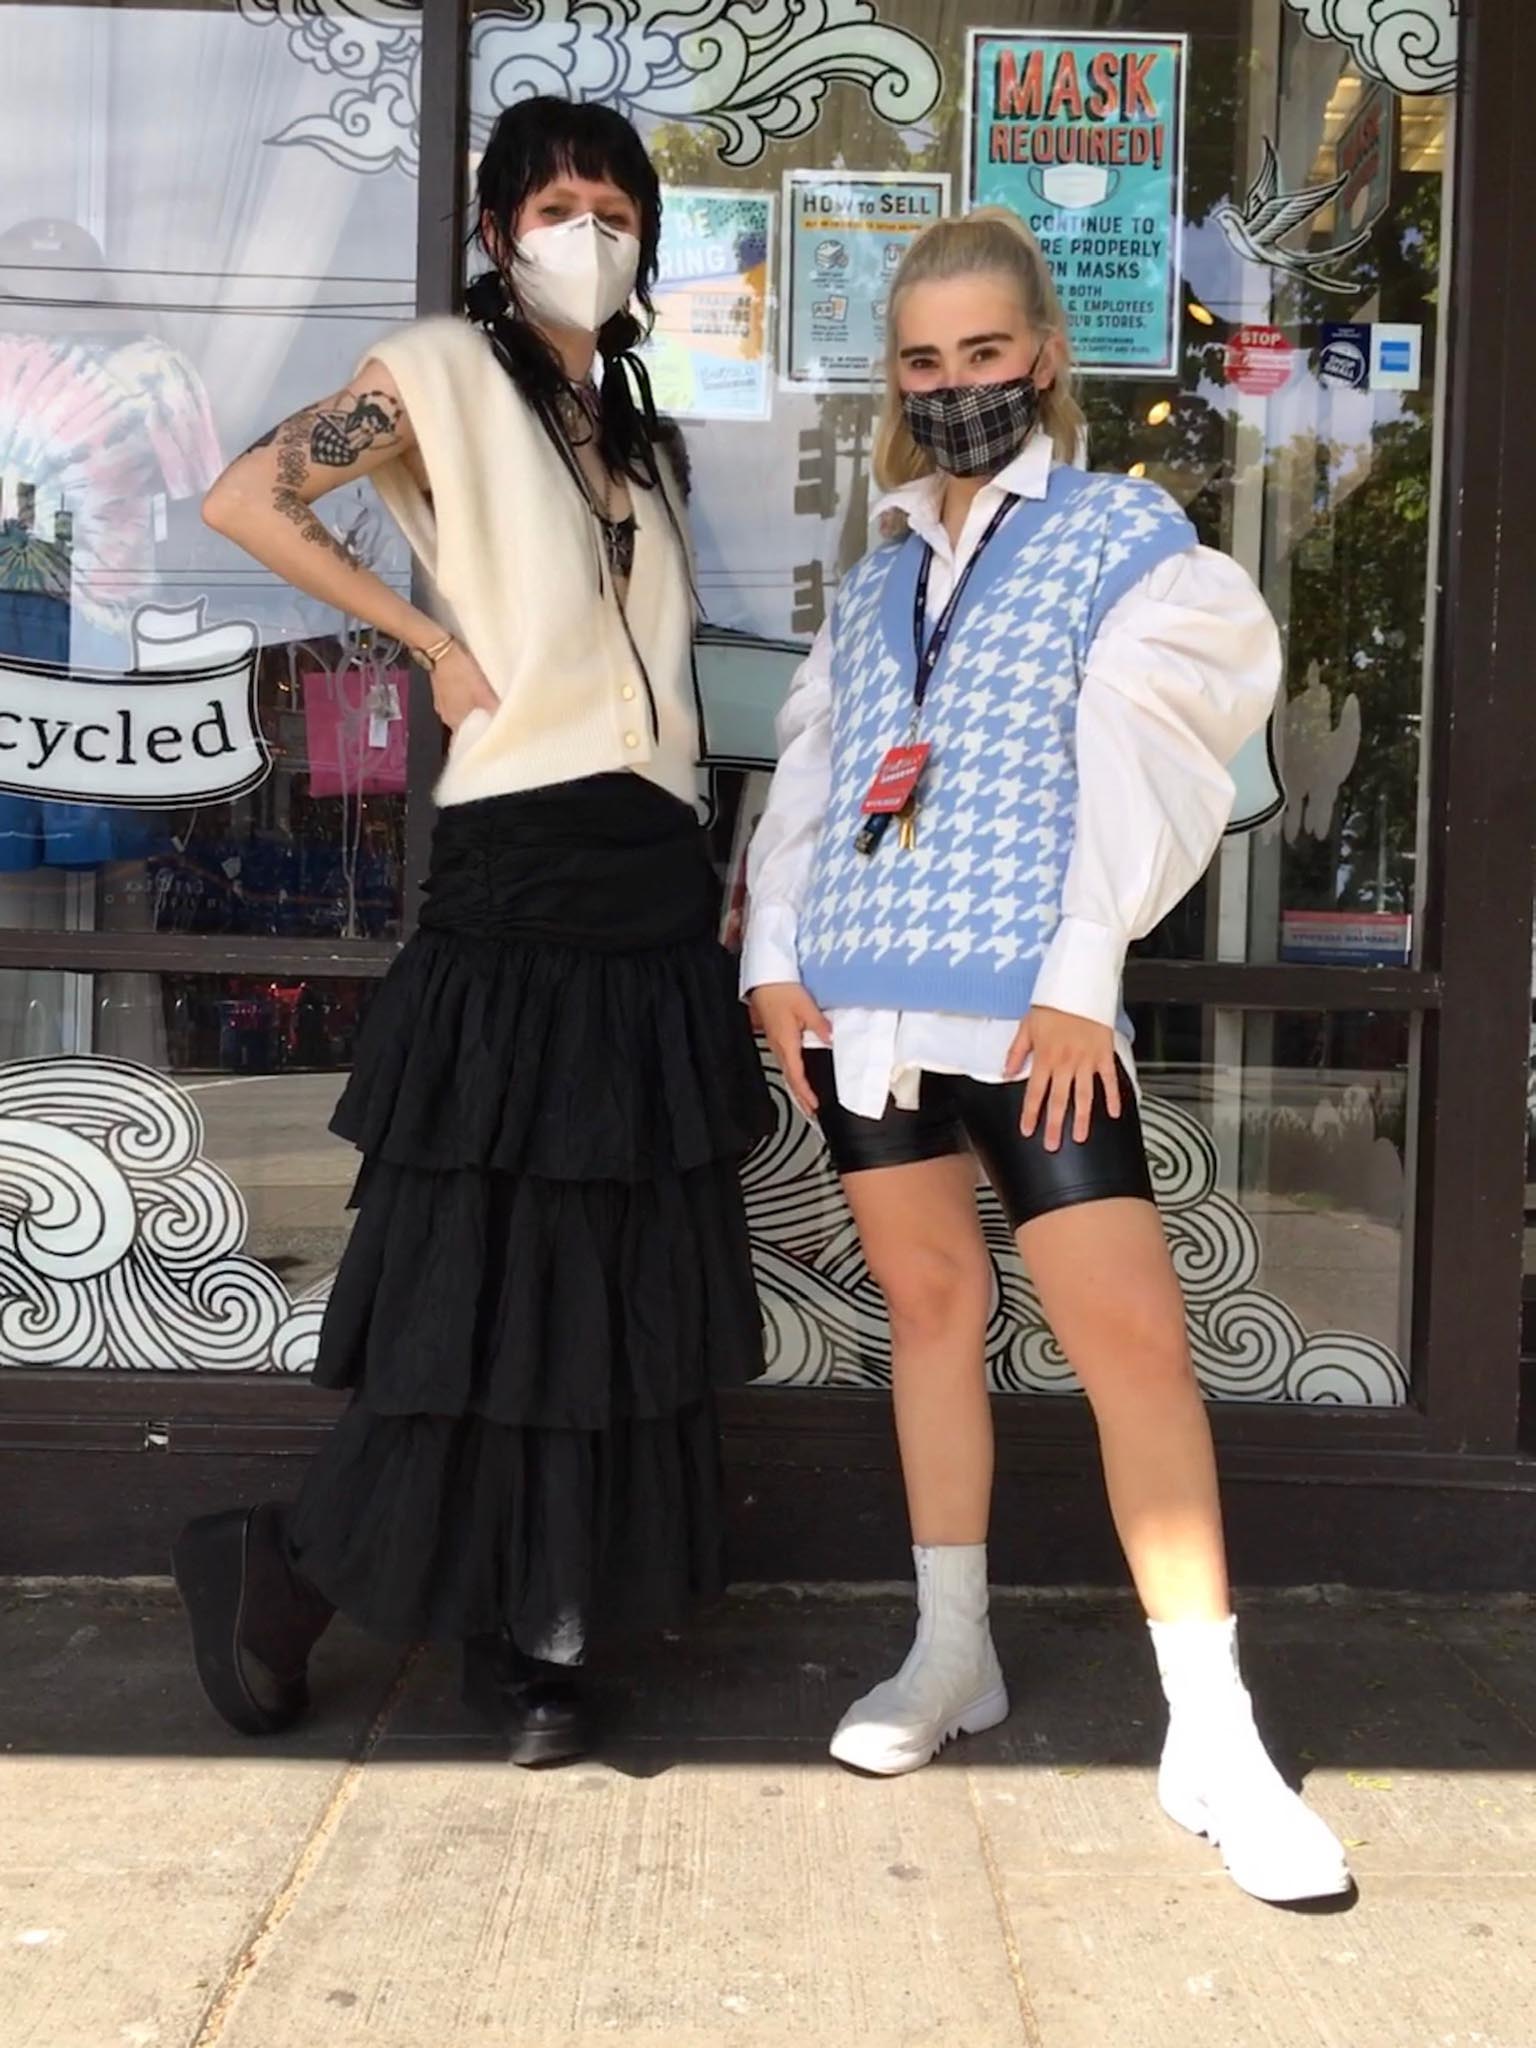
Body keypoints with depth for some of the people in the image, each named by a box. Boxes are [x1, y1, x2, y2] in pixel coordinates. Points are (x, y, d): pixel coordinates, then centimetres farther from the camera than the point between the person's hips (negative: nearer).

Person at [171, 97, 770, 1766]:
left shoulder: (633, 420, 20)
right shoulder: (446, 369, -1)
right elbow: (245, 499, -10)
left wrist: (720, 873, 13)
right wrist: (435, 640, -10)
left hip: (655, 884, 7)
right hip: (516, 873, -7)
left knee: (619, 1269, 6)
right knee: (485, 1259, -5)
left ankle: (528, 1639, 17)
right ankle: (284, 1572, 16)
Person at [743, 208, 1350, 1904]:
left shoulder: (1127, 538, 5)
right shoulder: (876, 576, 19)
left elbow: (1134, 767, -6)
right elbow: (808, 773, 15)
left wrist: (1079, 975, -14)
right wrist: (774, 952, 3)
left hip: (1025, 1005, -5)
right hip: (859, 998, 5)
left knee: (1131, 1334, -8)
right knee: (929, 1301, 12)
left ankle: (1211, 1736, 0)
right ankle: (952, 1654, 25)